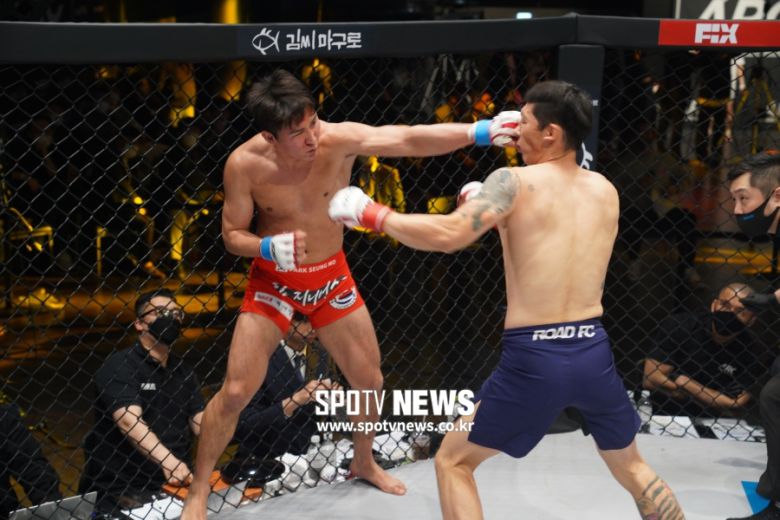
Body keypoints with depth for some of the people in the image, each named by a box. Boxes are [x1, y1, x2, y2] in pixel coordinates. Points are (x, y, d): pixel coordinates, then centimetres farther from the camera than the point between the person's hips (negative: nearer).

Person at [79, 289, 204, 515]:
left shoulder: (183, 371, 16)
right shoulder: (119, 366, -6)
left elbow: (200, 420, 4)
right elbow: (129, 422, -21)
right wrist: (168, 461, -36)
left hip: (175, 484, 6)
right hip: (123, 490, -6)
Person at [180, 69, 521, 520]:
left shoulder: (339, 139, -26)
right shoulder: (245, 164, -24)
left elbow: (411, 139, -37)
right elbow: (232, 235, -12)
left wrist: (482, 131, -50)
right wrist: (269, 248, -34)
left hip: (331, 276, 2)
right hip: (274, 281, -2)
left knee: (370, 382, 12)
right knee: (236, 392, -6)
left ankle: (364, 463, 42)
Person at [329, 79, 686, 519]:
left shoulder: (517, 182, -7)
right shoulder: (605, 190, 11)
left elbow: (448, 235, -20)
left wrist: (370, 213, -9)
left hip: (534, 359, -5)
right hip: (594, 353, 5)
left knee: (453, 463, 15)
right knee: (633, 467, 29)